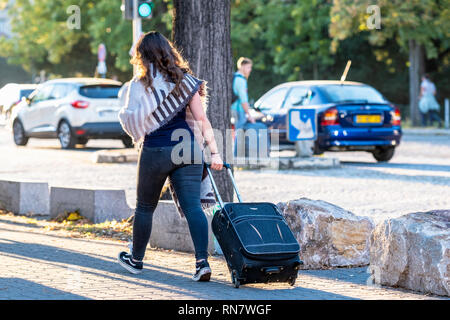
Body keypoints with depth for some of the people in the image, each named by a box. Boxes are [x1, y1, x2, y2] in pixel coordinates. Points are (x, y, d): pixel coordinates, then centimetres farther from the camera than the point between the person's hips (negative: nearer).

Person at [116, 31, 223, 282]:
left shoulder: (139, 85, -5)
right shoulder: (185, 80, 5)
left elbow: (130, 121, -5)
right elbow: (201, 118, 1)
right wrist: (214, 151, 2)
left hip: (155, 151, -2)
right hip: (187, 148, 2)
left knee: (145, 207, 15)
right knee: (193, 206, -3)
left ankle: (136, 259, 30)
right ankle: (202, 261, -17)